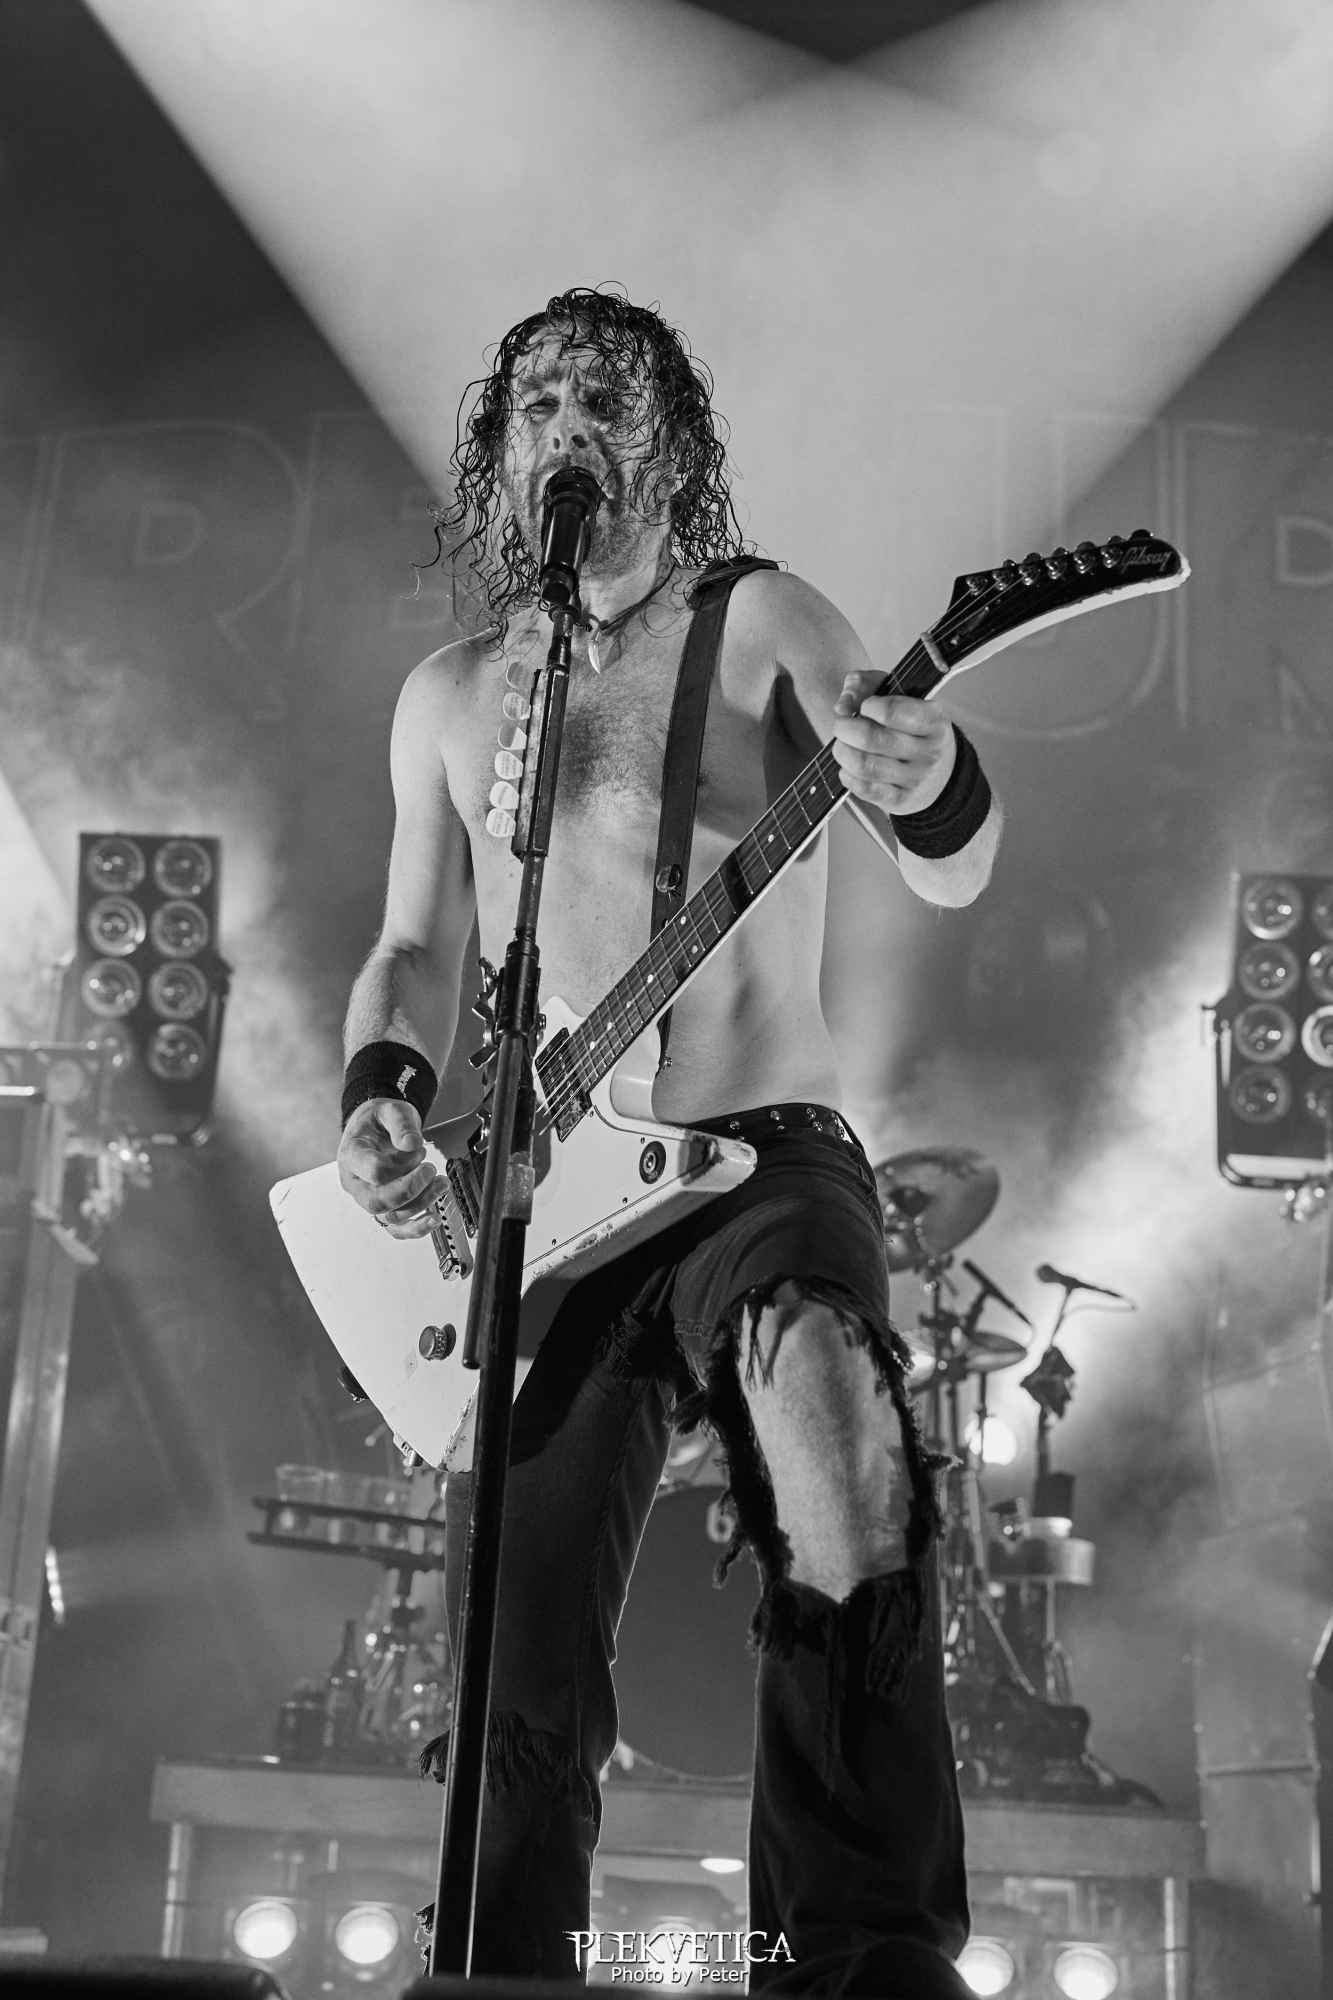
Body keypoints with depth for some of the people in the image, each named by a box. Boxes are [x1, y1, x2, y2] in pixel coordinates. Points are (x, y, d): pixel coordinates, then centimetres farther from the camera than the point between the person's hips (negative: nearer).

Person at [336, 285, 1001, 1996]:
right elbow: (414, 949, 20)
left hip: (764, 1157, -3)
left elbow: (952, 876, -8)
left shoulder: (762, 621, 3)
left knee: (826, 1390, -36)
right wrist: (380, 1090, -2)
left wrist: (933, 790, -32)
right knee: (519, 1679, -2)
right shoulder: (447, 695, 14)